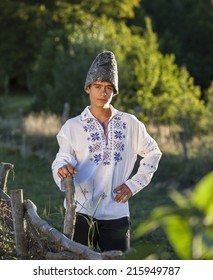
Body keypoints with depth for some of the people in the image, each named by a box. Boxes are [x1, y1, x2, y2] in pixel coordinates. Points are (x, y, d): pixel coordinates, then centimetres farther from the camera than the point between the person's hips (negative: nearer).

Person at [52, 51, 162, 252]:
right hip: (81, 212, -1)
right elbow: (62, 159, -9)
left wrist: (134, 184, 8)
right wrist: (62, 169, -34)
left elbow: (153, 153, 20)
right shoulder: (72, 126, 2)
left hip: (116, 214, 2)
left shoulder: (130, 124, 8)